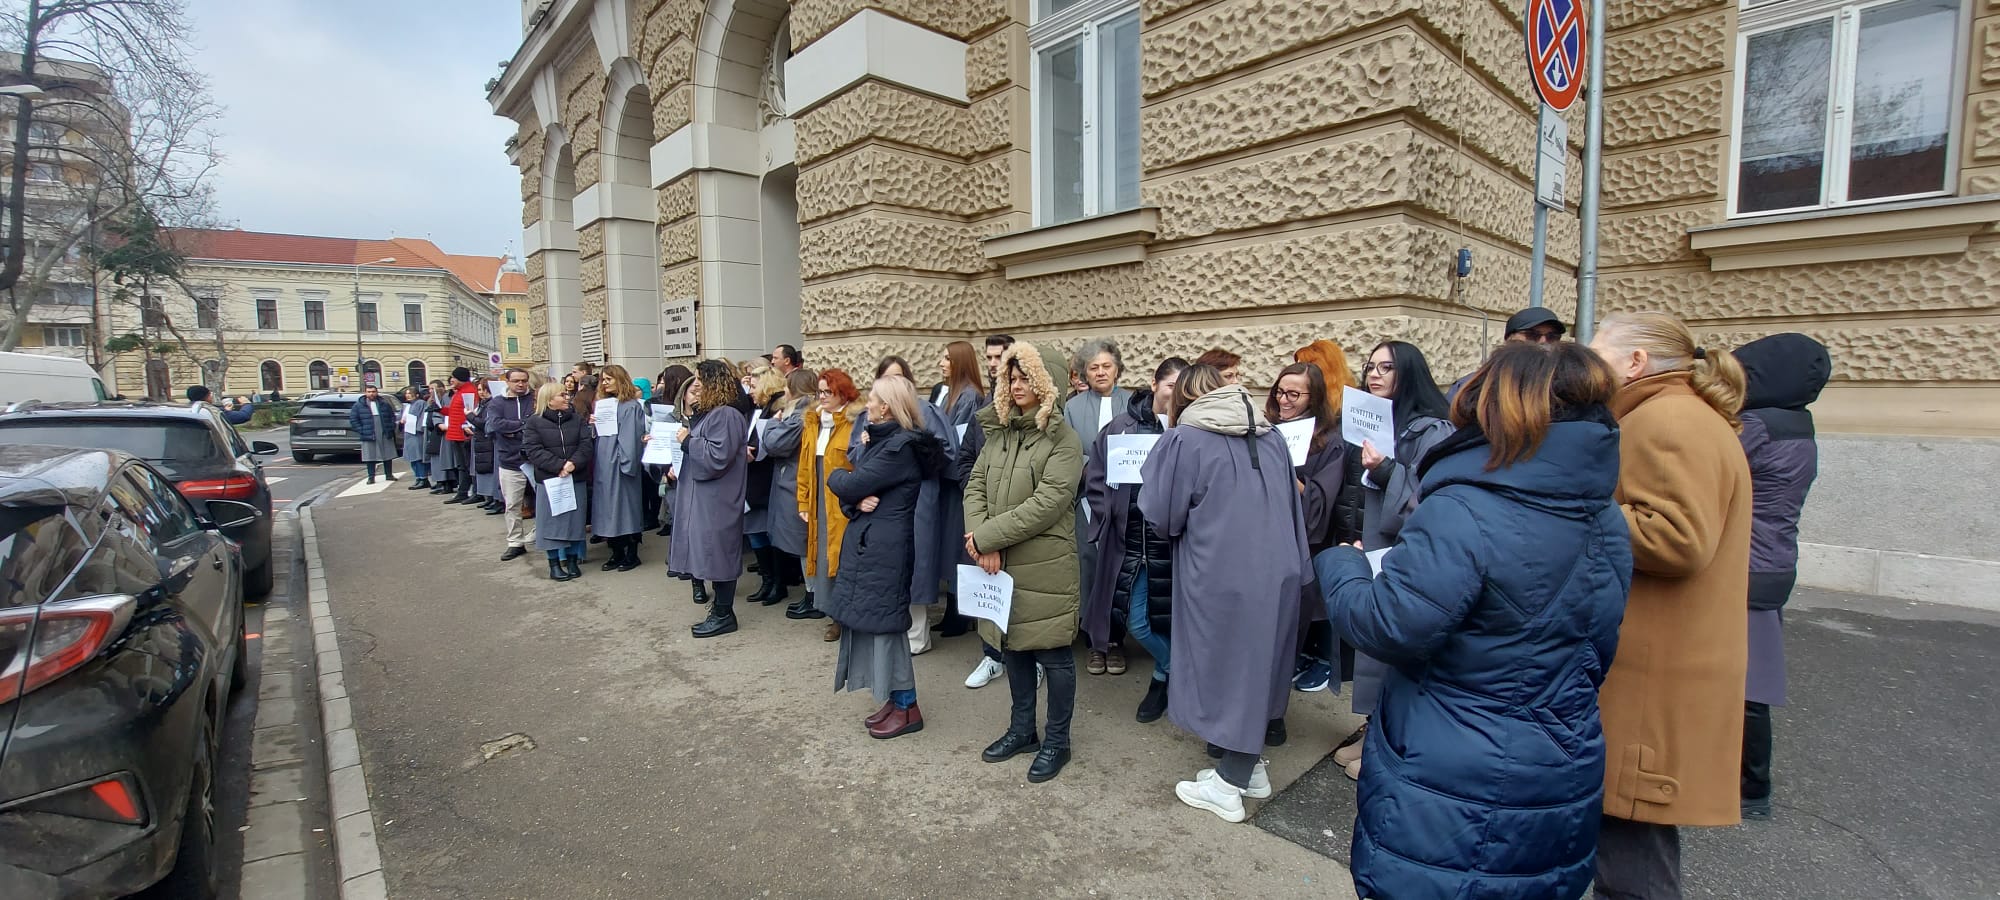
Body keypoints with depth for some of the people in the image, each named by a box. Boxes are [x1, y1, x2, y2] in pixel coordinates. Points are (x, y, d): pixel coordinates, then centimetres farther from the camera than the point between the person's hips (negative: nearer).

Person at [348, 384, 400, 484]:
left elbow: (392, 417, 14)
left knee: (388, 456, 8)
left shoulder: (385, 404, 8)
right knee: (370, 457, 0)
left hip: (385, 436, 2)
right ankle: (371, 477, 7)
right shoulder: (358, 405, 2)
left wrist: (391, 429, 3)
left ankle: (389, 475, 18)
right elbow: (353, 420, 2)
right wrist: (362, 431, -7)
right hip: (369, 437, -2)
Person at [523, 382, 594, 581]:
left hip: (576, 479, 3)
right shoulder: (534, 422, -2)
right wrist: (559, 466, -20)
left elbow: (587, 445, -3)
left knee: (575, 520, 7)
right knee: (552, 521, 3)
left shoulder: (577, 419, 6)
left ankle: (572, 561, 19)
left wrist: (573, 463, -20)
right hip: (549, 479, -2)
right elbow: (533, 450, -11)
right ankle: (554, 564, 12)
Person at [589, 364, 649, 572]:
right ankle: (617, 553, 19)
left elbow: (631, 438, -16)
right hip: (603, 465, 8)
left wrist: (627, 461, -20)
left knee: (624, 507, 0)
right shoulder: (602, 404, 14)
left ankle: (631, 555, 10)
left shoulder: (631, 407, -10)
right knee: (608, 508, 10)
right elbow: (597, 435, 18)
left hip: (620, 465, -8)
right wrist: (590, 422, 0)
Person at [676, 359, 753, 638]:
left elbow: (717, 456, -24)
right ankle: (720, 606, 24)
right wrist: (679, 467, 10)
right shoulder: (708, 413, 14)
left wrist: (687, 441, -15)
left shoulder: (726, 415, -17)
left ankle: (724, 614, 7)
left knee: (718, 552, -2)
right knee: (711, 553, 14)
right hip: (703, 495, 10)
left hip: (716, 498, -10)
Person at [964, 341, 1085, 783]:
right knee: (1012, 646, 18)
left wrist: (987, 536, -19)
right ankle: (1022, 730, 36)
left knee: (1052, 653, 7)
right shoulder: (998, 432, 9)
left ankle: (1057, 741, 25)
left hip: (1043, 565, -6)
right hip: (1000, 562, 6)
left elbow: (1046, 504, -20)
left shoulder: (1063, 440, -10)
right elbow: (975, 486, 2)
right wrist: (983, 542, -14)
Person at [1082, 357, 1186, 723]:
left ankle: (1165, 677, 34)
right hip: (1130, 539, 2)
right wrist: (1110, 517, -2)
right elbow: (1095, 477, 6)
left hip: (1174, 541, -2)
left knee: (1171, 618, 5)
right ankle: (1178, 673, 36)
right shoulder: (1122, 426, 2)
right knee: (1137, 623, 7)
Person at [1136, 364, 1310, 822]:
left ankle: (1228, 786, 17)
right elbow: (1292, 507, 12)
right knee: (1257, 663, 19)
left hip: (1221, 578, -6)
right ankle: (1249, 765, 33)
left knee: (1224, 664, 7)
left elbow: (1162, 517, -7)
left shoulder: (1183, 440, -11)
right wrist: (1298, 568, 20)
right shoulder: (1272, 436, 7)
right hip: (1277, 573, 6)